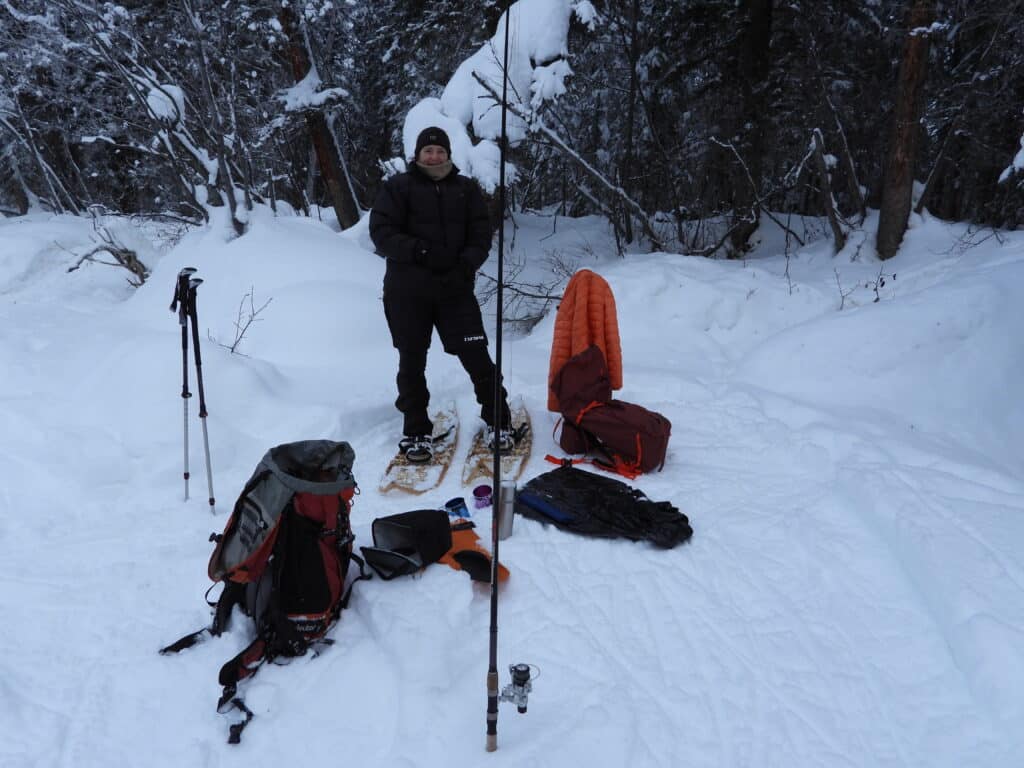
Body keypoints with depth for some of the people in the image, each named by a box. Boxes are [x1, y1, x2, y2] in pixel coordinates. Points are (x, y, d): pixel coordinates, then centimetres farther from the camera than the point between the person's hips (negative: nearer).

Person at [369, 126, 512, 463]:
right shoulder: (397, 187, 3)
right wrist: (418, 250, -21)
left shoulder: (466, 188, 11)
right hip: (407, 292, -1)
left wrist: (467, 262, -13)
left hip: (455, 288, 1)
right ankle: (416, 431, 20)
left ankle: (497, 420, 16)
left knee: (477, 356, -1)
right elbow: (381, 232, -6)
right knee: (412, 362, 7)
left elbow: (482, 232, 6)